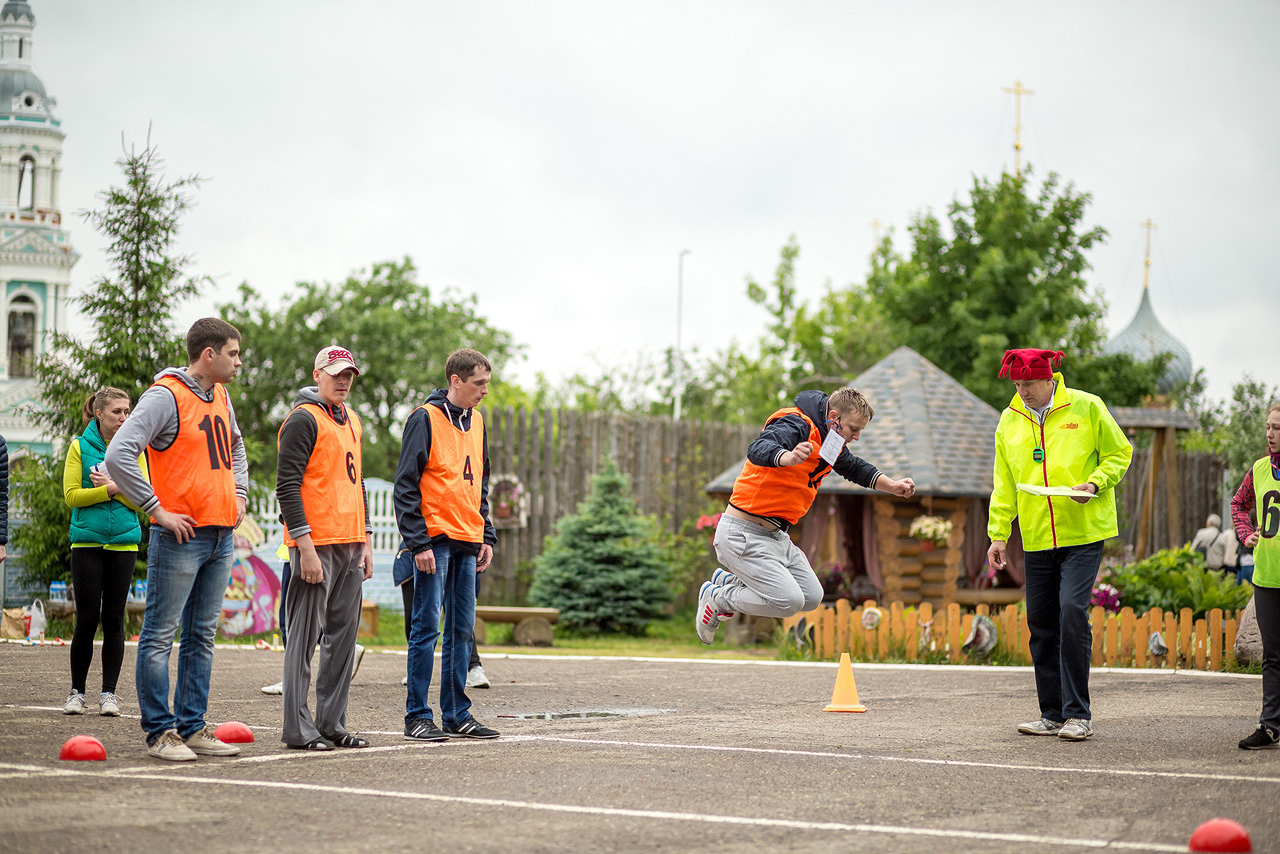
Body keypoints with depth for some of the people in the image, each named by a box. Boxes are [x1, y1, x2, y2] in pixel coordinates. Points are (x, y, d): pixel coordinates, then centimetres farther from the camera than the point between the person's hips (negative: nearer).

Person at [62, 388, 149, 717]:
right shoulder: (80, 447, 1)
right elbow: (72, 495, -6)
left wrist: (113, 485, -12)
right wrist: (111, 489, -13)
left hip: (124, 542, 2)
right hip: (87, 543, -2)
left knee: (114, 618, 2)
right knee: (87, 618, -3)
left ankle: (109, 693, 7)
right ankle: (77, 692, 9)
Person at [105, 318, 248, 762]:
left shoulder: (220, 396, 13)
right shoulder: (166, 396, -12)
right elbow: (118, 455, -21)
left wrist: (239, 492, 18)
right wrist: (157, 510, -20)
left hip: (221, 537, 9)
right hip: (181, 537, -8)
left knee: (201, 636, 11)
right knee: (160, 636, -2)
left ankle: (192, 726, 17)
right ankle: (161, 731, 0)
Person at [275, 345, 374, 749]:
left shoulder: (352, 421, 19)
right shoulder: (303, 420, -8)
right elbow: (287, 486, -14)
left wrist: (366, 541, 19)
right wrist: (305, 546, -19)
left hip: (350, 547, 9)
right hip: (317, 546, -8)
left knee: (344, 636, 9)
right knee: (305, 636, -6)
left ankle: (332, 723, 15)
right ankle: (298, 728, -3)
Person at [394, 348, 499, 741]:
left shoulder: (476, 422, 15)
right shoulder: (425, 419, -8)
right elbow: (405, 487, -10)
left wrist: (487, 535, 14)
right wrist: (418, 543, -16)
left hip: (468, 542, 7)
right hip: (435, 539, -7)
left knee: (462, 629, 9)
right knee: (427, 627, -6)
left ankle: (457, 714, 14)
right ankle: (417, 716, -1)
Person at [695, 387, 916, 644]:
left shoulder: (830, 442, 9)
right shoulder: (797, 426, -21)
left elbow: (856, 468, 27)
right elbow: (758, 450, -40)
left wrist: (891, 486, 11)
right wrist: (788, 457, -61)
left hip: (775, 535, 10)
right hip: (743, 534, -10)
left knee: (812, 597, 7)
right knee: (788, 601, -19)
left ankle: (730, 581, 22)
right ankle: (717, 597, 4)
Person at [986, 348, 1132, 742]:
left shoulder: (1086, 407, -3)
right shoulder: (1009, 421, 9)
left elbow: (1119, 452, 4)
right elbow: (1004, 484, 14)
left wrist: (1095, 483, -13)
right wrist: (998, 533, 7)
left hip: (1084, 532, -5)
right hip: (1036, 537, 5)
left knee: (1072, 610, -16)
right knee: (1041, 622, 5)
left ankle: (1078, 713, -9)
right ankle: (1053, 713, 15)